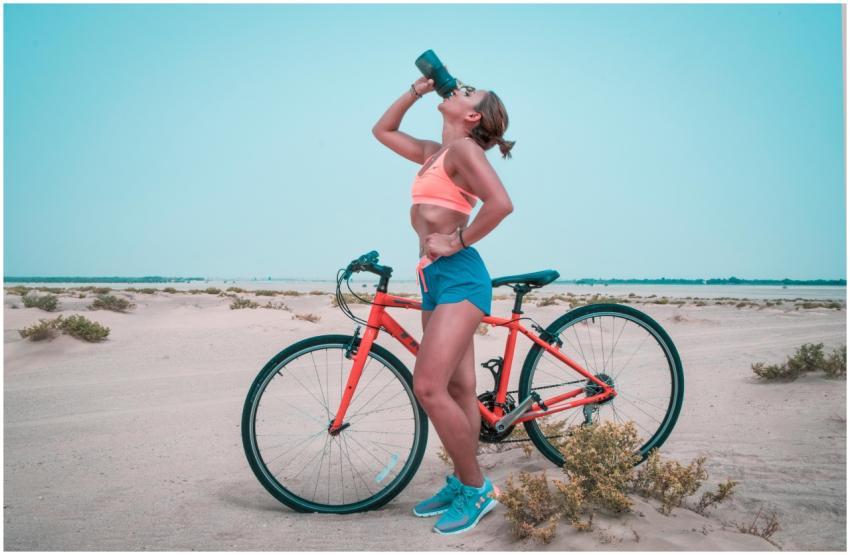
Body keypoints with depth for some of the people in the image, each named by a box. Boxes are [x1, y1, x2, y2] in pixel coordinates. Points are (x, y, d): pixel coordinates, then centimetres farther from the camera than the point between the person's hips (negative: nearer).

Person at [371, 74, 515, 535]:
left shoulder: (463, 147, -7)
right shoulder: (435, 152, 18)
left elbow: (501, 203, -21)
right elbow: (382, 130, 30)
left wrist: (459, 242, -13)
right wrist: (418, 88, 22)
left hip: (458, 277, -9)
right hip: (436, 279, 9)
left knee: (429, 388, -14)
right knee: (459, 389, 11)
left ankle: (476, 489, -1)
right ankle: (460, 483, 20)